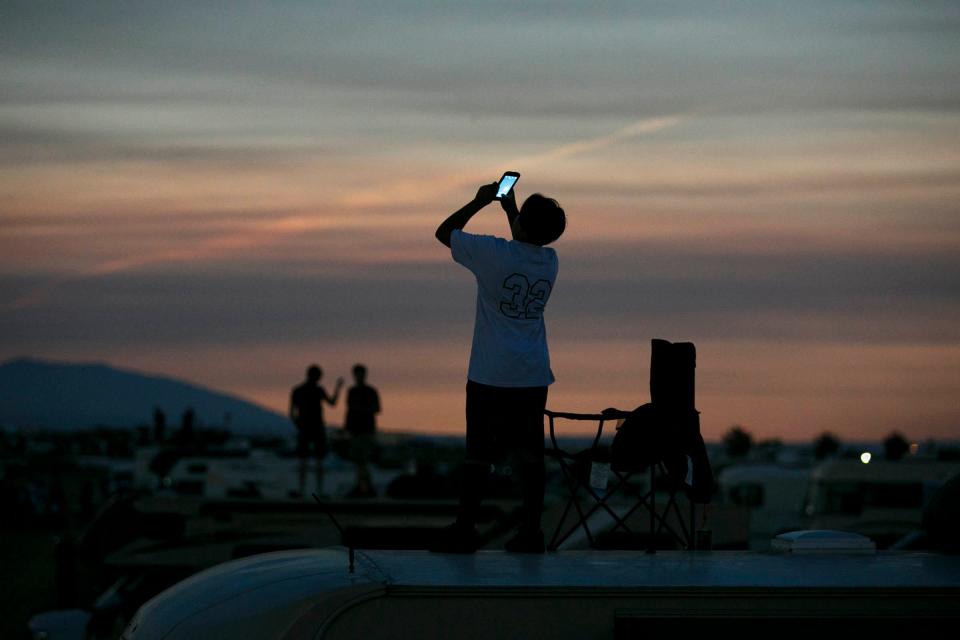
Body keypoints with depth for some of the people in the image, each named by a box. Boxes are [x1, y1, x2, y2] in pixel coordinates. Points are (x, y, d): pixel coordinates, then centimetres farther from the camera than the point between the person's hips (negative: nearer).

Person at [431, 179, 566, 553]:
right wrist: (509, 207, 29)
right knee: (530, 455, 5)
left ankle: (465, 530, 3)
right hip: (534, 378, 4)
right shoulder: (550, 261, 4)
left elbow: (444, 232, 1)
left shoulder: (493, 253, -13)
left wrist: (479, 202, 9)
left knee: (478, 454, 0)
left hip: (490, 377, -4)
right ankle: (530, 532, 5)